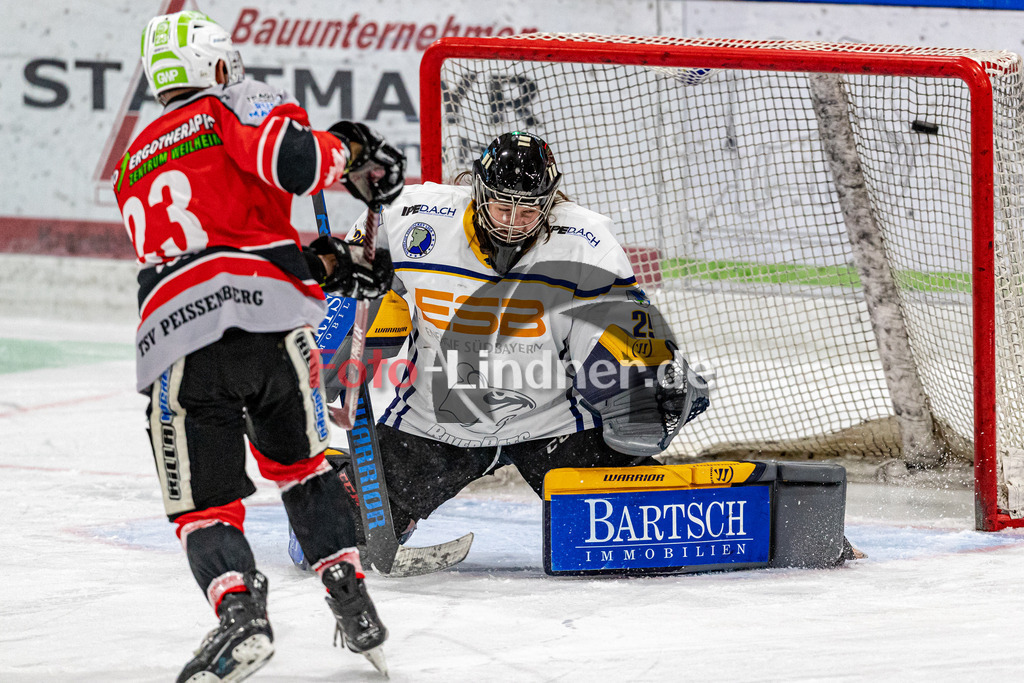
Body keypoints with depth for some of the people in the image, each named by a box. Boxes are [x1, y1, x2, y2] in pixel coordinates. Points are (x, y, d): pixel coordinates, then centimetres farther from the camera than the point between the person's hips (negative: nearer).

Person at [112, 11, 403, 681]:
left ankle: (240, 612, -21)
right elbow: (290, 161, -11)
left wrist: (325, 261, 25)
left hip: (177, 342, 2)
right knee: (301, 464, 22)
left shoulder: (134, 167, 30)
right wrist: (347, 152, 8)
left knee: (204, 501, 5)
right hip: (272, 322, -2)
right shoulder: (239, 106, 11)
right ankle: (353, 603, 17)